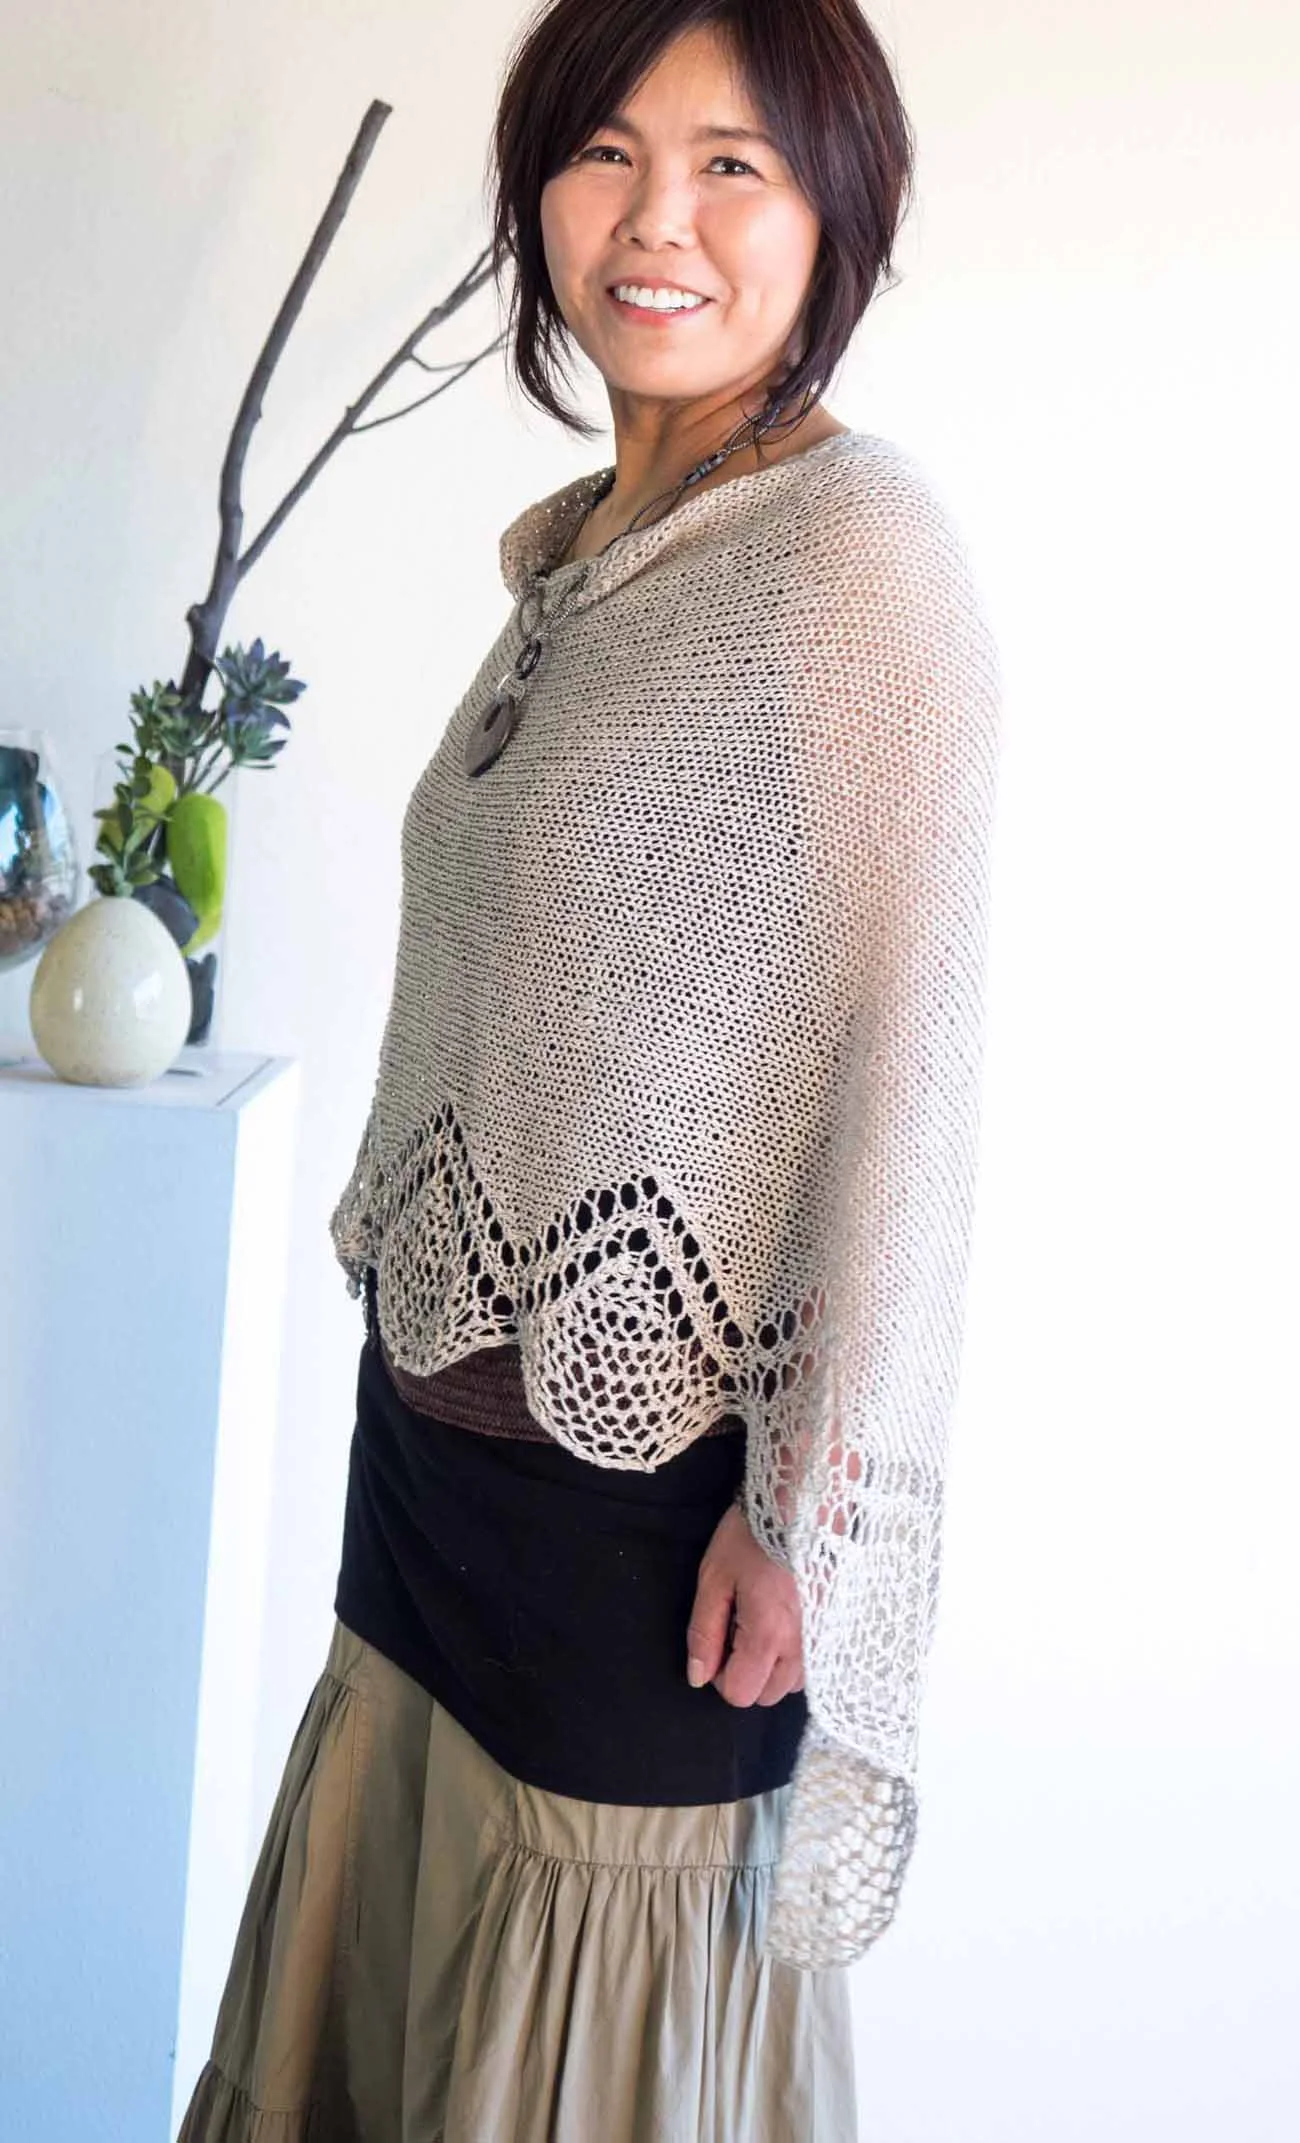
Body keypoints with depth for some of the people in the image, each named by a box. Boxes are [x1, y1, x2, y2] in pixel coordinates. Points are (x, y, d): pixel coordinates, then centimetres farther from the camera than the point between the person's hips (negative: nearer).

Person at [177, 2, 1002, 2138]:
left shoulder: (861, 542, -15)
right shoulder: (573, 550, 9)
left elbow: (906, 1056, -18)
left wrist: (814, 1511, -17)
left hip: (652, 1477, -7)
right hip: (442, 1413, 8)